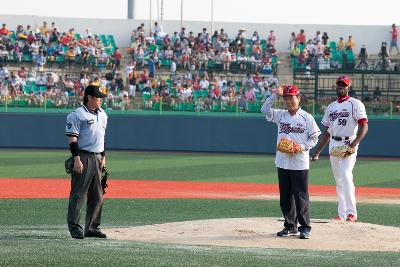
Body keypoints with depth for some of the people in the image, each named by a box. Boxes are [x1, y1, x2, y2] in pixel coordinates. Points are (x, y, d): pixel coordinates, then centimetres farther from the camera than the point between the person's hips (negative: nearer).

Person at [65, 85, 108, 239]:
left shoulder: (102, 115, 16)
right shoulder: (77, 115, -9)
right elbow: (72, 138, -13)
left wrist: (103, 157, 20)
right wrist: (77, 158, -20)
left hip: (97, 158, 8)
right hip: (83, 157, -8)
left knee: (97, 196, 9)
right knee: (78, 193, -8)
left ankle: (92, 228, 16)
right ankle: (74, 227, -7)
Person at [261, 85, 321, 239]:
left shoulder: (307, 117, -1)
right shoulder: (280, 115, 9)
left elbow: (314, 138, 0)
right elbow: (265, 109, -3)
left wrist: (302, 147, -15)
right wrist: (275, 95, -8)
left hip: (300, 163, -4)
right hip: (282, 162, 4)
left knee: (301, 196, -3)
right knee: (285, 197, 9)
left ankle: (305, 228, 2)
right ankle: (290, 226, 19)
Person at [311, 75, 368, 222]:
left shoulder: (356, 104, -3)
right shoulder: (331, 107, 17)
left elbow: (364, 127, -12)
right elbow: (327, 132, 22)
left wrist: (354, 144, -24)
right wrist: (317, 151, 18)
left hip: (349, 145, -7)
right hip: (334, 145, 7)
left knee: (346, 175, -22)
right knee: (339, 180, 6)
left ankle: (351, 212, -23)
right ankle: (342, 214, 9)